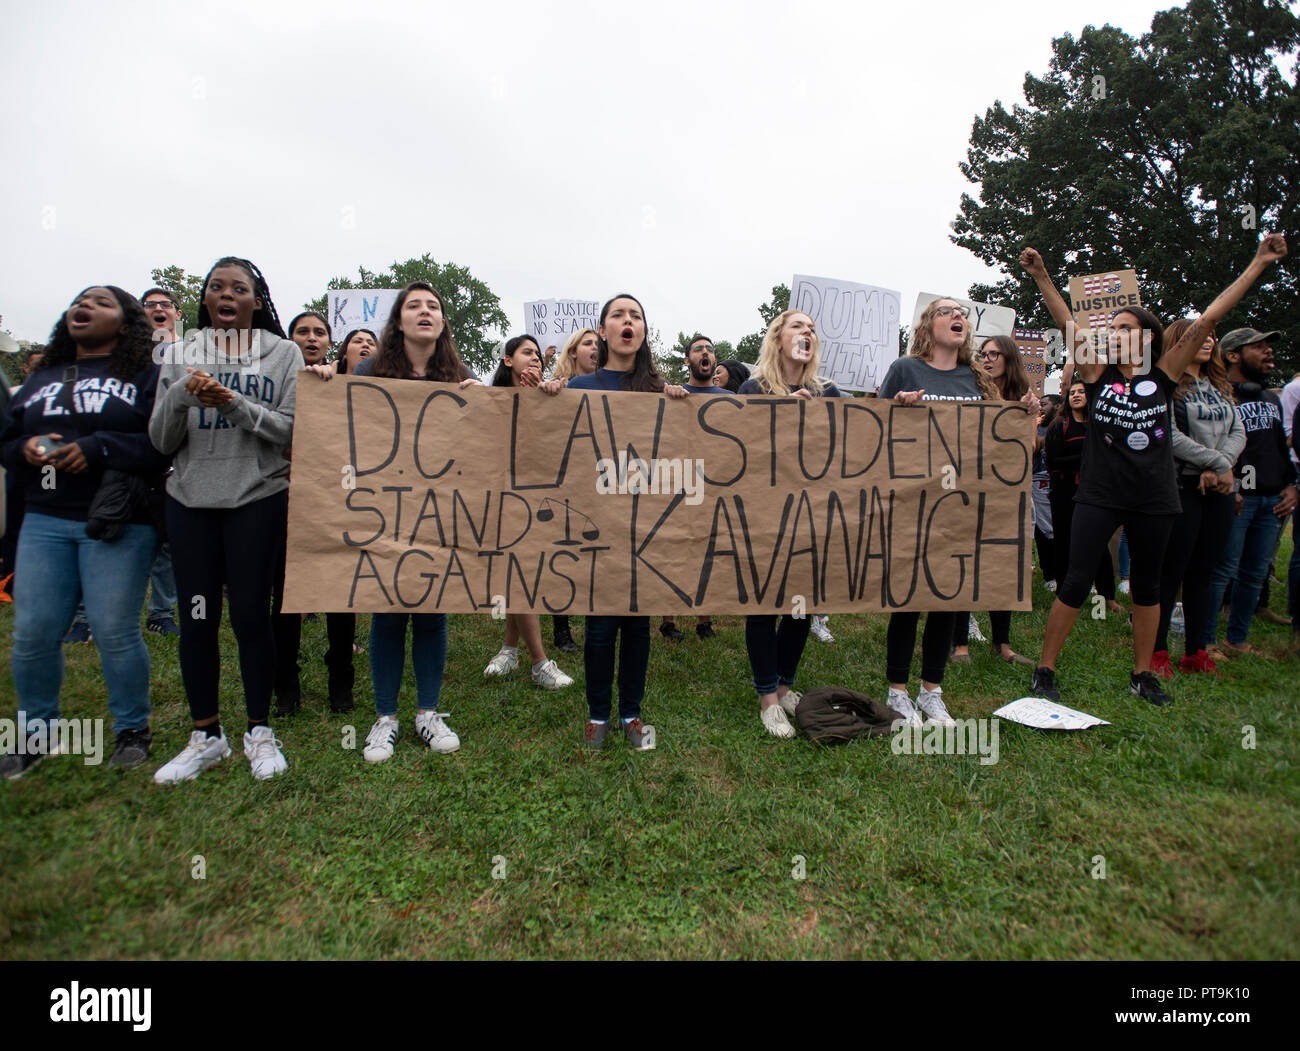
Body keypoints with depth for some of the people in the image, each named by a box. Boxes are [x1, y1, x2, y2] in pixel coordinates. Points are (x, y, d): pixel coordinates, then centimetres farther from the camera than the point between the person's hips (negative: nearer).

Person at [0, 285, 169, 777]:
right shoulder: (40, 380, 20)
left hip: (118, 524, -5)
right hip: (45, 520, 5)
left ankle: (133, 731, 15)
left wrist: (99, 448, -19)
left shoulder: (146, 376, 3)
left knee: (114, 630, -4)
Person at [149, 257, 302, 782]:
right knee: (197, 618, 5)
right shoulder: (180, 355, 11)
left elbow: (292, 430, -4)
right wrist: (180, 397, -11)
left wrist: (233, 404, -16)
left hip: (258, 498, -2)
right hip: (190, 500, 3)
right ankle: (206, 735, 21)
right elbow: (161, 442, 7)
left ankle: (259, 732, 16)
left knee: (250, 615, -2)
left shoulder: (283, 354, 5)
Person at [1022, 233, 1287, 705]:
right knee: (1076, 583, -5)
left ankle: (1142, 674, 27)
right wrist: (1040, 275, -12)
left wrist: (1259, 264, 2)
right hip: (1100, 494, -2)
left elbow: (1206, 320, 2)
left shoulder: (1164, 375, 3)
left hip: (1154, 498, 2)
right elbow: (1068, 322, -5)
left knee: (1147, 585, 13)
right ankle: (1045, 670, 5)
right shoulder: (1098, 373, 1)